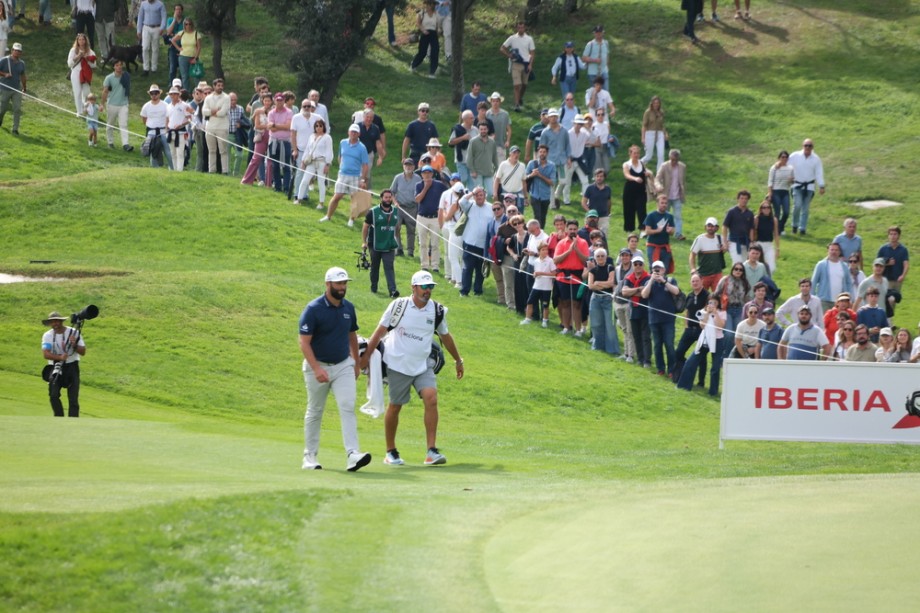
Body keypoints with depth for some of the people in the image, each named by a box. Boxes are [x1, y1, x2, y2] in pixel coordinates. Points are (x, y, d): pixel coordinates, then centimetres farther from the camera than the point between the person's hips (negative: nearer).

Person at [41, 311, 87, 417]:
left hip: (71, 367, -1)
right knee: (54, 395, -13)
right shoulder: (47, 336, -2)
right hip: (55, 368, 1)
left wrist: (75, 345, -25)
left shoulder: (74, 333, -3)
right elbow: (45, 354, -15)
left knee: (73, 399, -7)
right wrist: (60, 357, -31)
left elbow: (83, 352, -5)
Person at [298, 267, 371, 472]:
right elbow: (304, 342, -17)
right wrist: (317, 369, -25)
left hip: (343, 366, 3)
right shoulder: (313, 309, -14)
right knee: (314, 412, 8)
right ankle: (310, 456, 20)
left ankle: (353, 455, -22)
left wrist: (356, 363, 21)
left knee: (348, 407, -13)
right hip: (317, 366, -3)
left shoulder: (348, 308, 4)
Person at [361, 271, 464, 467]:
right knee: (395, 407, 5)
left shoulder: (437, 311, 0)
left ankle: (432, 451, -17)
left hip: (423, 366, 2)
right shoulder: (399, 306, -8)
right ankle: (390, 452, 22)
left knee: (431, 398, -18)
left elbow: (445, 336, 17)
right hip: (398, 365, -2)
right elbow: (380, 331, 0)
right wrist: (366, 355, -1)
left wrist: (458, 360, 26)